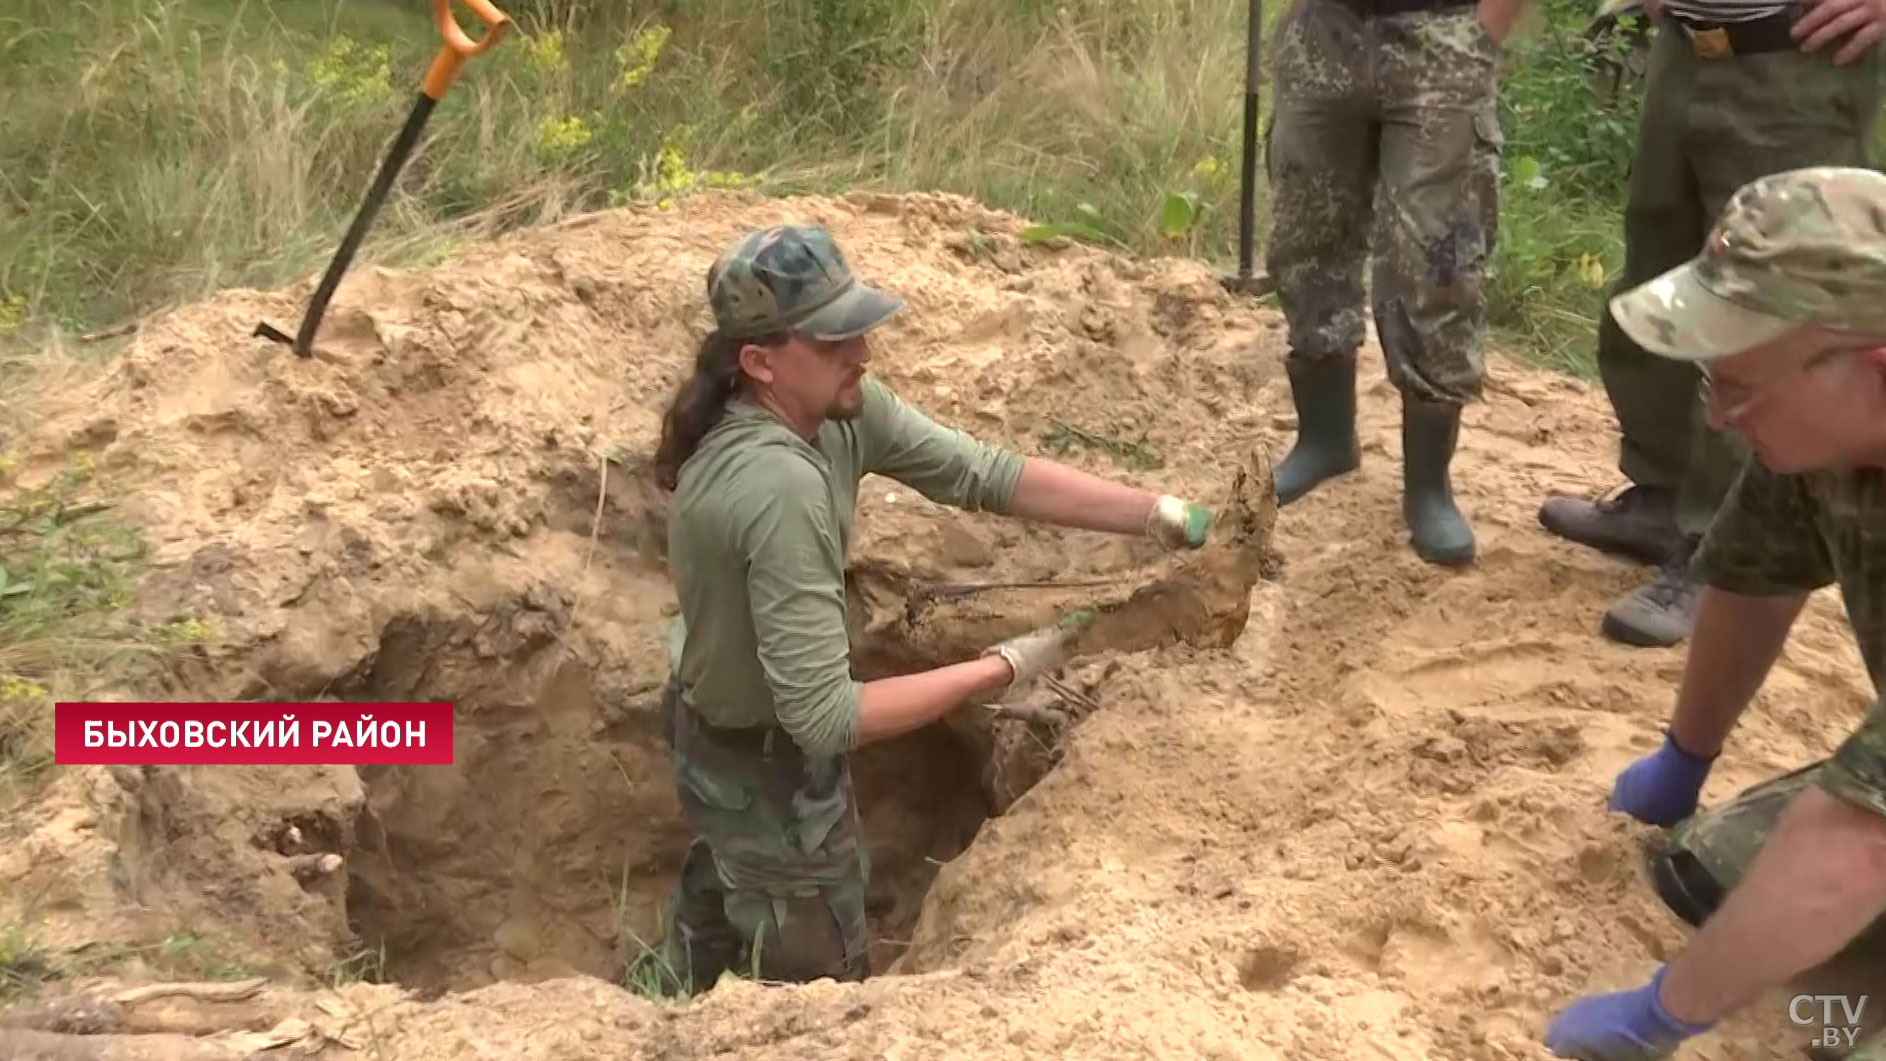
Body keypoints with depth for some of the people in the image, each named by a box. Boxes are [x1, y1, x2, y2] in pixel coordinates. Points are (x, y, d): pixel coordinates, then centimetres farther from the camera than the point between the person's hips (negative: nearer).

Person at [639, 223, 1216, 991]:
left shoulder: (837, 406, -15)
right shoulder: (781, 487, -40)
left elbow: (982, 474, -12)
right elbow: (825, 717, -38)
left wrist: (1155, 515, -18)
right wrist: (1000, 670, -31)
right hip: (768, 764, -9)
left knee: (724, 899, 35)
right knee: (818, 986, 14)